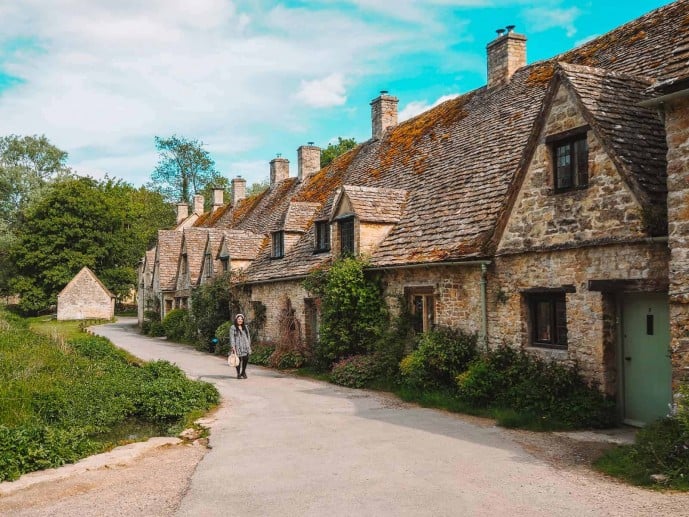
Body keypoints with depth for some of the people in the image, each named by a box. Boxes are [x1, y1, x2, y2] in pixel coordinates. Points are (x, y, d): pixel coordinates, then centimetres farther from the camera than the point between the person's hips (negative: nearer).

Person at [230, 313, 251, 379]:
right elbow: (232, 337, -5)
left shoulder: (245, 327, 17)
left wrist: (249, 345, 15)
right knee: (238, 360, -3)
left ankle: (243, 372, 20)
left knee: (246, 359, 0)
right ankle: (238, 374, 9)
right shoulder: (233, 327, 0)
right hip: (238, 347, -5)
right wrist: (233, 347, -12)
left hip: (245, 346, 5)